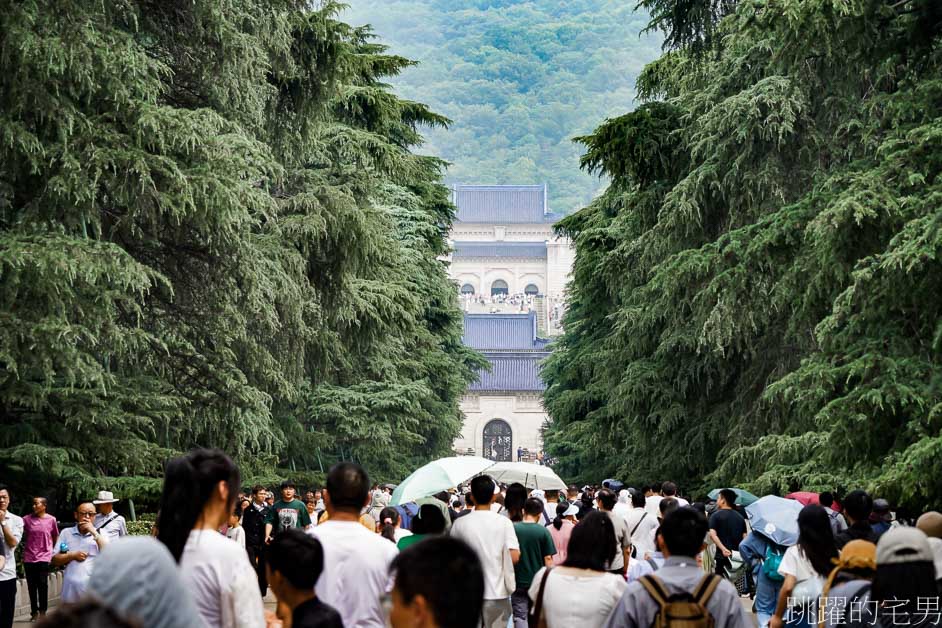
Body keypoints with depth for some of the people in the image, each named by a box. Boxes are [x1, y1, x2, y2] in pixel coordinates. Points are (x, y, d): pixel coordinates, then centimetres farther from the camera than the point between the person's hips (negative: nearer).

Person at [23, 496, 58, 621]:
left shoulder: (51, 520, -2)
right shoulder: (26, 519, -2)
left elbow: (55, 537, 12)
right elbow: (23, 537, 8)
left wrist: (51, 549, 17)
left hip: (44, 557, -2)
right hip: (29, 557, 2)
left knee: (42, 585, -5)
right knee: (31, 586, 7)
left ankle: (42, 612, 5)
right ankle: (34, 612, 17)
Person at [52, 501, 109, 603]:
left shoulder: (100, 534, 7)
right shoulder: (66, 533, 10)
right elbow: (54, 560, 8)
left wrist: (94, 532, -10)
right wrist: (73, 555, -8)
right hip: (71, 591, 2)